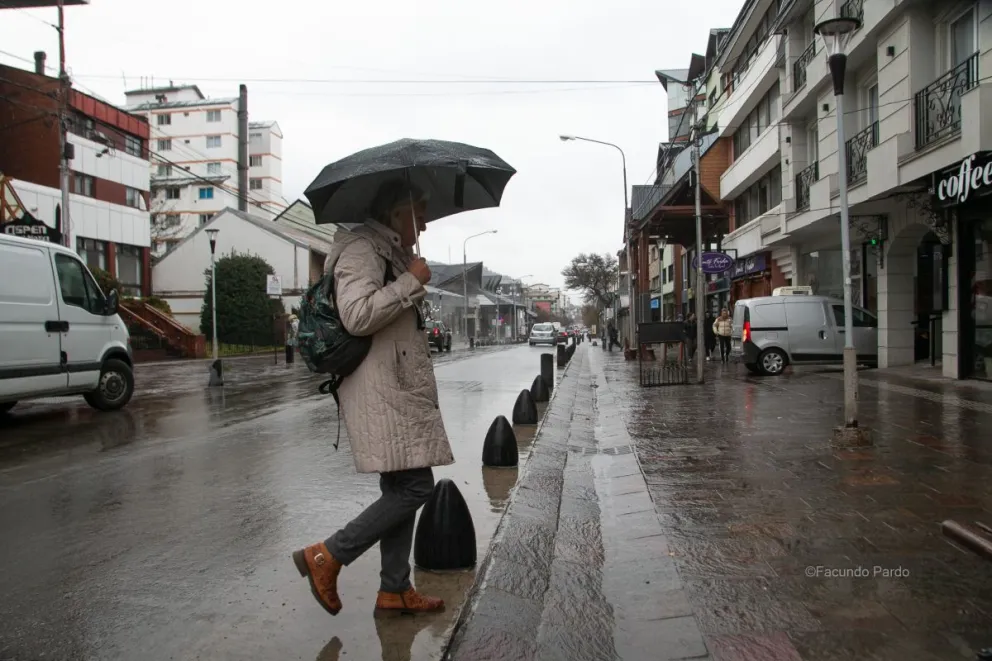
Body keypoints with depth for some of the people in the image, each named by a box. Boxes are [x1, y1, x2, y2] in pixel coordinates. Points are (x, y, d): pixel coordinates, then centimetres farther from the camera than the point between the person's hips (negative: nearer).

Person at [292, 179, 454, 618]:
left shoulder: (391, 253, 21)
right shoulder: (362, 249, -9)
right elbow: (356, 315, -24)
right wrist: (411, 282, -18)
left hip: (399, 391, 10)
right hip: (380, 392, -10)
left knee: (402, 490, 11)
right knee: (415, 487, -10)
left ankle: (394, 591, 20)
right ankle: (326, 557, 2)